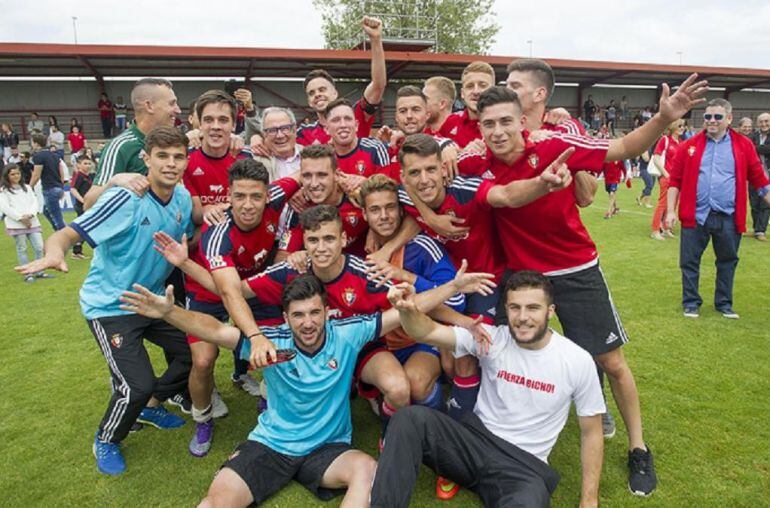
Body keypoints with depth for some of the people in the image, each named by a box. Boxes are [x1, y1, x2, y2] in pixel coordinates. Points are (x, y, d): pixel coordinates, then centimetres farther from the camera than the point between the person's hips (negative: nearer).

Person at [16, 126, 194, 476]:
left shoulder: (182, 198, -4)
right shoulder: (124, 198, -24)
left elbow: (186, 239, 11)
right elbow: (69, 233, -28)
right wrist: (54, 252, -49)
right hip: (110, 305, -7)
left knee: (193, 352, 11)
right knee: (137, 385, -14)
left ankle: (150, 406, 38)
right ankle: (106, 441, 20)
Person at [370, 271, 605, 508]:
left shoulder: (578, 361, -4)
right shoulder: (492, 339, -4)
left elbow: (591, 433, 5)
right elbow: (427, 333, -12)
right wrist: (408, 310, -35)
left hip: (525, 464, -1)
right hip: (475, 437, 2)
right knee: (411, 417, -26)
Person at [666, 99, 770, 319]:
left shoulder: (744, 145, 4)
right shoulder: (690, 146, 2)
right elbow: (675, 180, 2)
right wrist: (671, 211, -3)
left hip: (728, 218, 1)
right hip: (695, 215, -1)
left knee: (727, 262, 13)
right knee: (689, 261, 5)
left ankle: (724, 303, 30)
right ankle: (691, 303, 21)